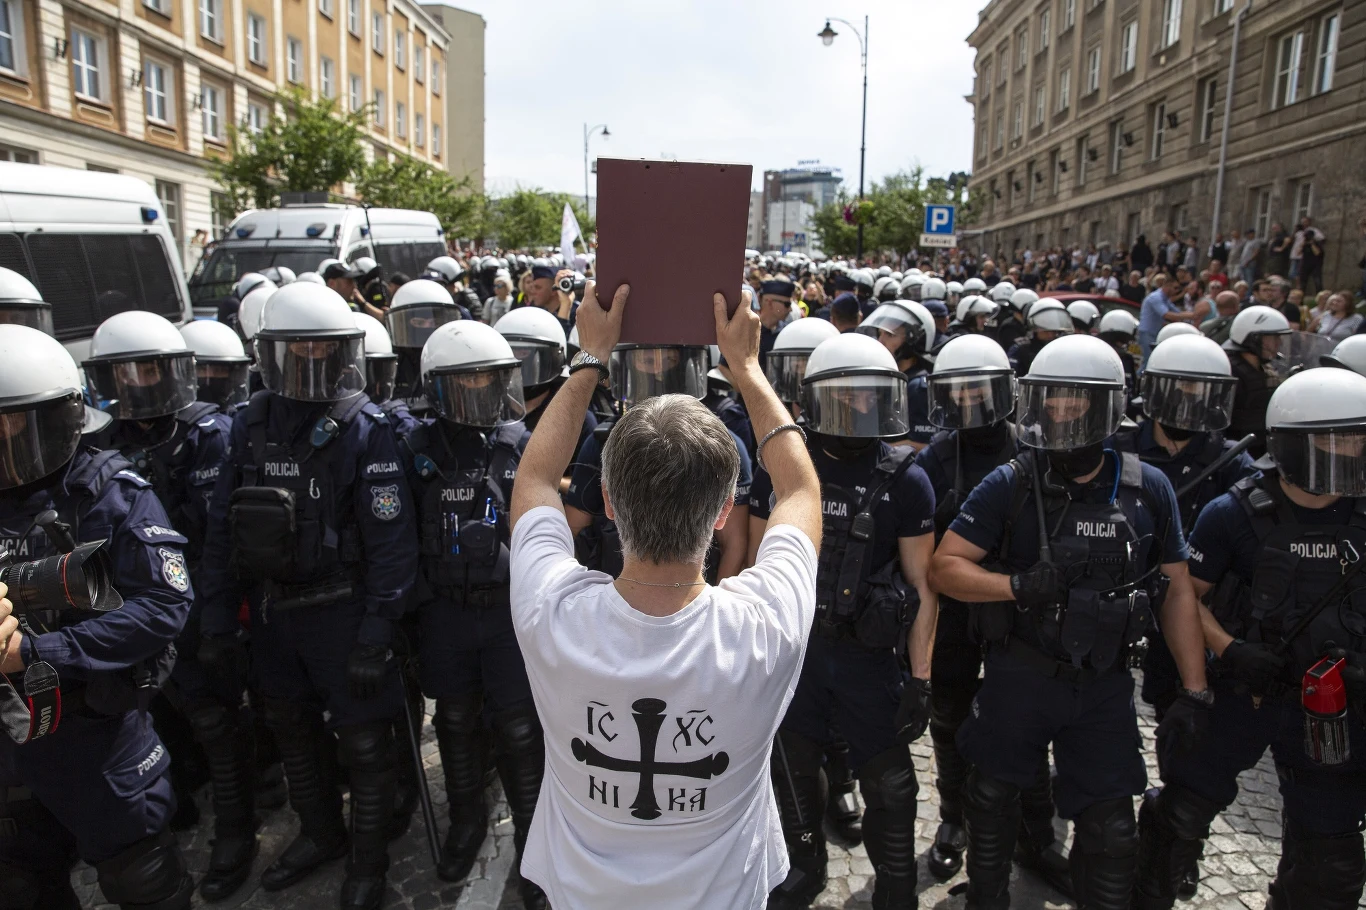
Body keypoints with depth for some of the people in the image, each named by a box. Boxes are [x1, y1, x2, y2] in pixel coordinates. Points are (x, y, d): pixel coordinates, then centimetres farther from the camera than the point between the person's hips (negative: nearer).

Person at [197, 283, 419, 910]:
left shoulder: (365, 430, -14)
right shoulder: (251, 425, 2)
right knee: (292, 732, 22)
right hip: (271, 609, 6)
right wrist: (217, 616, 4)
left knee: (364, 741, 7)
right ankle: (320, 835, 45)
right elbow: (221, 525, 6)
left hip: (342, 610, -5)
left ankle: (368, 859, 29)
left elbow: (391, 540, -16)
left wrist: (377, 633, -19)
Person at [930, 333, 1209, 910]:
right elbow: (943, 567, -11)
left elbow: (1177, 588, 2)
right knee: (992, 800, 18)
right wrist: (1018, 586, -27)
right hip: (1018, 678, 0)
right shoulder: (1010, 486, -12)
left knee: (1110, 830, 10)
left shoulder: (1148, 490, -5)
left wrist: (1195, 689, 0)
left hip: (1105, 686, 1)